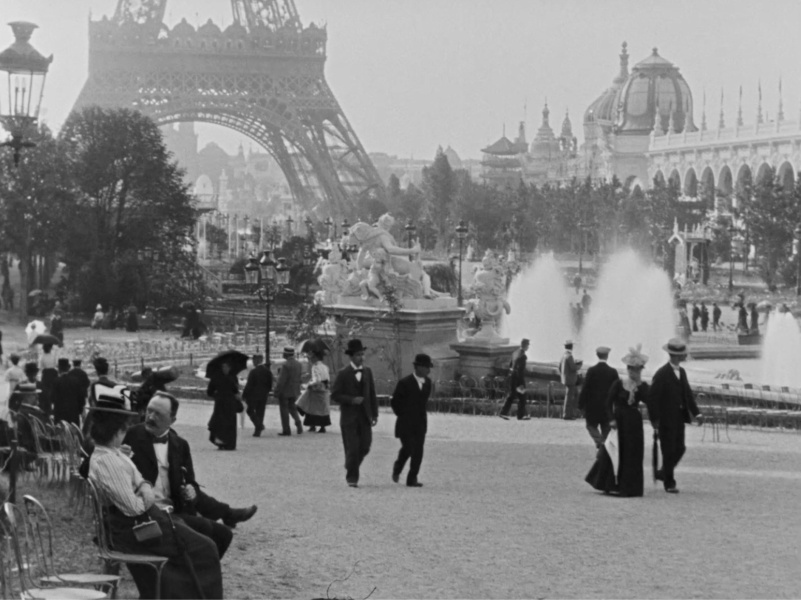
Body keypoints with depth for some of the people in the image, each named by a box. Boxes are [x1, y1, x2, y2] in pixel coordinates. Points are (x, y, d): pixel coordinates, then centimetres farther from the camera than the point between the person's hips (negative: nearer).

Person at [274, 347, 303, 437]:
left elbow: (281, 380, -21)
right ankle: (298, 422, -3)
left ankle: (286, 430, 6)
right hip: (295, 391, 7)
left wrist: (277, 391, -13)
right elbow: (300, 378, 10)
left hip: (285, 391, -7)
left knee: (284, 410, 4)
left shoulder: (285, 365, -20)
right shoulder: (298, 364, 3)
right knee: (292, 407, 21)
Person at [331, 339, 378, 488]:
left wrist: (375, 414, 6)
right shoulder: (343, 374, -5)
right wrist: (352, 400, -19)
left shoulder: (367, 371, 8)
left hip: (365, 417, 4)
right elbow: (334, 395, -6)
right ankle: (352, 477, 8)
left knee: (365, 447, 2)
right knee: (352, 449, -4)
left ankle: (351, 467, 28)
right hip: (349, 417, -4)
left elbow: (372, 394, 11)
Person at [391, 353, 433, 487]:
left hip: (420, 422, 5)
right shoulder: (405, 383, -11)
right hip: (406, 423, -5)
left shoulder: (427, 382, 7)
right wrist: (403, 415, 6)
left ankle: (412, 479, 2)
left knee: (418, 452, -4)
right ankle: (398, 467, 18)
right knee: (408, 448, -12)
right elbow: (394, 402, -2)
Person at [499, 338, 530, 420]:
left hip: (512, 376, 8)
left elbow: (510, 364, 14)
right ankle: (521, 415, 11)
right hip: (519, 378, -8)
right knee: (521, 396, 4)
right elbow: (520, 370, -22)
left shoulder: (515, 352, 7)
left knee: (511, 396, 13)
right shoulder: (522, 356, -19)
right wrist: (521, 383, -20)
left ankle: (504, 413, 8)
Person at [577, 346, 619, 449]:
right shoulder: (613, 372, -3)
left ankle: (599, 442, -14)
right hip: (608, 406, 2)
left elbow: (585, 389, -8)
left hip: (593, 406, -2)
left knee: (592, 425, 10)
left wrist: (581, 405, -2)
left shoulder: (592, 370, -8)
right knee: (606, 429, 11)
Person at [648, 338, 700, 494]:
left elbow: (687, 393, 16)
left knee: (679, 448, 10)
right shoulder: (662, 374, -14)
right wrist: (654, 419, -18)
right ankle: (669, 483, 6)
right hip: (666, 419, -7)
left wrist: (695, 412, 9)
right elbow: (653, 397, -15)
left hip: (679, 418, 7)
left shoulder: (681, 372, 11)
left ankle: (663, 473, 29)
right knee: (668, 451, -2)